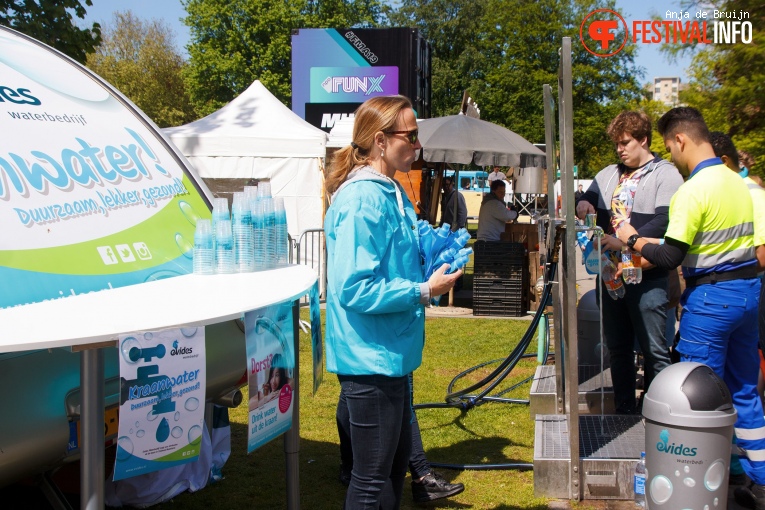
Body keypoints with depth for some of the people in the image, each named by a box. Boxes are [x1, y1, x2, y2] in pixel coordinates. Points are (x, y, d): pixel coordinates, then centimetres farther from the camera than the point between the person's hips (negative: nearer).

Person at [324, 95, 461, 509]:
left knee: (397, 459, 23)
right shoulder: (362, 200, -21)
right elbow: (354, 289, -26)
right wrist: (424, 291, -19)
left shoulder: (391, 192, 10)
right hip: (370, 357, -10)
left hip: (390, 353, 10)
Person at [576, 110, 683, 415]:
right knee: (617, 348, 14)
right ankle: (624, 410, 25)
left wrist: (624, 241, -25)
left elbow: (664, 221, -17)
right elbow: (585, 201, 21)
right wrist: (582, 203, -3)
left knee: (654, 350, -1)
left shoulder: (665, 174, -5)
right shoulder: (609, 174, 16)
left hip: (648, 277, -6)